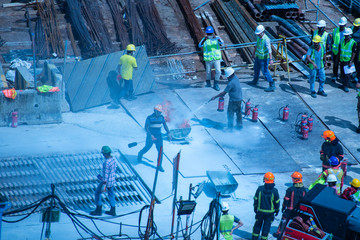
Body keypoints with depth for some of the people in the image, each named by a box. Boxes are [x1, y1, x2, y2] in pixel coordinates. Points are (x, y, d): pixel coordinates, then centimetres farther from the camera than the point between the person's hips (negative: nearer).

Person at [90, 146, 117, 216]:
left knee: (98, 193, 9)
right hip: (112, 180, 8)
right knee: (111, 194, 17)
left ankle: (98, 210, 16)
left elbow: (106, 174, -25)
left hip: (106, 181, -8)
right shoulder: (113, 159, -1)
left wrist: (104, 184, -19)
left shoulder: (106, 163, -28)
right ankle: (113, 211, 25)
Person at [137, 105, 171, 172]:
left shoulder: (161, 117, 0)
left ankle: (159, 165, 4)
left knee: (160, 150, -5)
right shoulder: (149, 118, -15)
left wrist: (168, 133, -12)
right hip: (151, 136, -3)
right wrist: (150, 135, -33)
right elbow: (146, 128, -20)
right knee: (147, 148, 15)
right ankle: (140, 154, 49)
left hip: (159, 136, 3)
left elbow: (165, 126, 2)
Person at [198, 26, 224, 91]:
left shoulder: (217, 38, -3)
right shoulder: (204, 39, -3)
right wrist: (204, 39, -38)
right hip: (208, 59, 0)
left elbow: (222, 42, -23)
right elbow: (200, 45, -21)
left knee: (218, 71, -10)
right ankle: (208, 83, 34)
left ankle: (216, 84, 6)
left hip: (217, 58, 0)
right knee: (208, 72, 12)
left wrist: (216, 38, -41)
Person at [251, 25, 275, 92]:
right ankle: (255, 81, 50)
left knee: (265, 72, -7)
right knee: (256, 69, 26)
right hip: (258, 56, 8)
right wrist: (254, 53, 28)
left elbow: (269, 50, -33)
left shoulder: (266, 39, -27)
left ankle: (272, 86, 0)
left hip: (264, 58, -8)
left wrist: (271, 59, -41)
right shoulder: (258, 37, -1)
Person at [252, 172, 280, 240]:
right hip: (270, 212, -1)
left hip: (260, 211, 1)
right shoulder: (274, 191, -16)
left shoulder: (260, 189, -12)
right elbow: (277, 202, -6)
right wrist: (277, 210, 10)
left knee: (258, 224, 17)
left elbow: (256, 199, -1)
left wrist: (255, 207, 14)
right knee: (267, 226, 11)